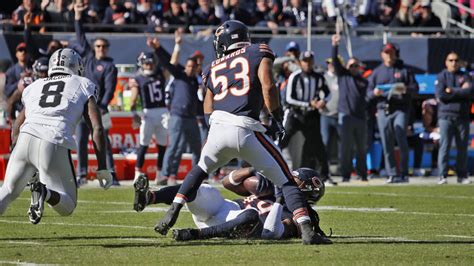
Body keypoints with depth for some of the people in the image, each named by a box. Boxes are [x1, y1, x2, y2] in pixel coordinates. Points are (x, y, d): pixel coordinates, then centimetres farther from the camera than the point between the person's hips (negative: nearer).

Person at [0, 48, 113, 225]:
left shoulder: (33, 87, 28)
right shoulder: (83, 86, 19)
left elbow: (16, 131, 29)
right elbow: (97, 128, 8)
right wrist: (102, 168, 9)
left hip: (26, 139, 3)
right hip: (55, 145, -3)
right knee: (67, 206, 13)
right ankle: (45, 192, -21)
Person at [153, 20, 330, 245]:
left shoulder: (215, 68, 24)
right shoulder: (258, 54, 13)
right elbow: (268, 86, -4)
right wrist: (277, 118, 5)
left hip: (218, 128, 3)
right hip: (246, 131, -3)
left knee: (200, 170, 33)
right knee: (285, 180, 5)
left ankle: (171, 214, 24)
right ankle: (306, 230, -11)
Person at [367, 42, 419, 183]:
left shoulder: (404, 70, 12)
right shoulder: (377, 72, 18)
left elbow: (415, 87, 7)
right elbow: (368, 93, 15)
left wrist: (405, 89, -14)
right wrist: (374, 93, -8)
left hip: (400, 109, -3)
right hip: (383, 110, 3)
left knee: (401, 139, -13)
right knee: (387, 145, 0)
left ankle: (404, 172, -9)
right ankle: (392, 174, 4)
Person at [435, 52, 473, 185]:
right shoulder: (441, 77, 8)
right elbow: (441, 95, -9)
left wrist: (452, 91, -9)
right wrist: (461, 92, -5)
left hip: (463, 116, 3)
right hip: (446, 116, -3)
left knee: (462, 147, 4)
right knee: (444, 145, -9)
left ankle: (462, 175, 9)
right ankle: (442, 176, -11)